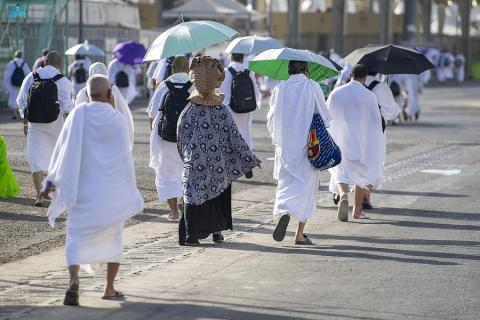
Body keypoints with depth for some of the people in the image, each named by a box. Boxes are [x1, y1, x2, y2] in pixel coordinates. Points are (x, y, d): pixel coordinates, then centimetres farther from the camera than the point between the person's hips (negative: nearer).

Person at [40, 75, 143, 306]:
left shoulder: (78, 115, -6)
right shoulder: (118, 120, -5)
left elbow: (63, 149, -4)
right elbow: (126, 157, 0)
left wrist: (51, 180, 2)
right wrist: (130, 191, 10)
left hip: (82, 189, -1)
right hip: (113, 190, 1)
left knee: (77, 237, 1)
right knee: (113, 238, 17)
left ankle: (74, 280, -24)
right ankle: (110, 288, 21)